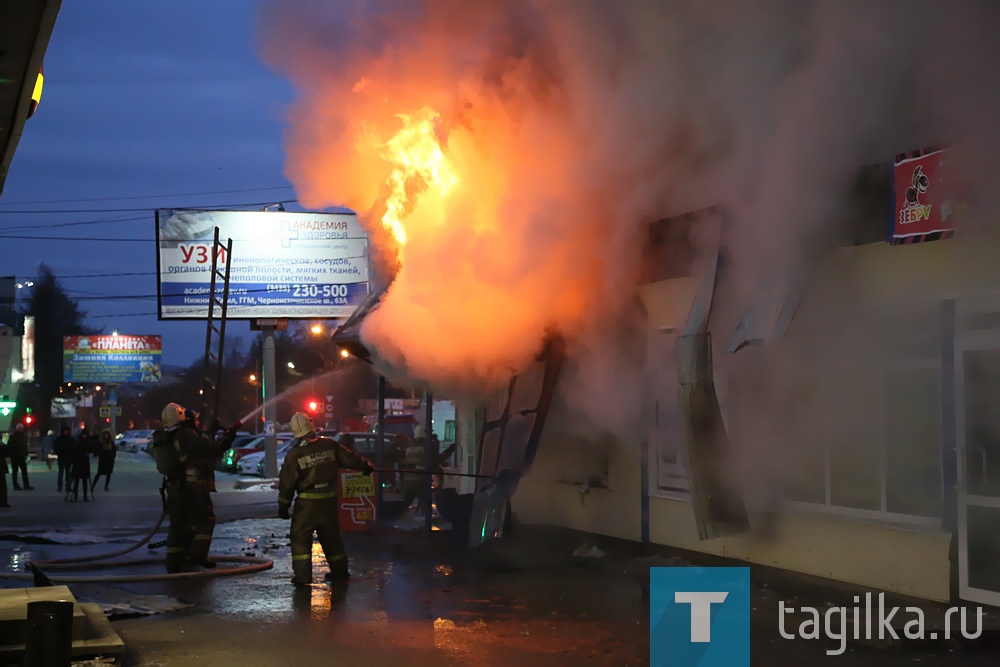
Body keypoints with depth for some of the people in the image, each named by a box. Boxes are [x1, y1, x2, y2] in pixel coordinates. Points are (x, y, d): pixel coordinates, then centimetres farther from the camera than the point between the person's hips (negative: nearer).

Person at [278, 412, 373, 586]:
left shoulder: (294, 454, -10)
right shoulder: (329, 445, -2)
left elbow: (287, 482, -7)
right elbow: (349, 459, 9)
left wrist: (283, 506, 3)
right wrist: (366, 466, 27)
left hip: (307, 502, -4)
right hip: (329, 500, 4)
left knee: (300, 537, 3)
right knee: (331, 536, 18)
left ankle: (302, 575, -4)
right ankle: (339, 571, 25)